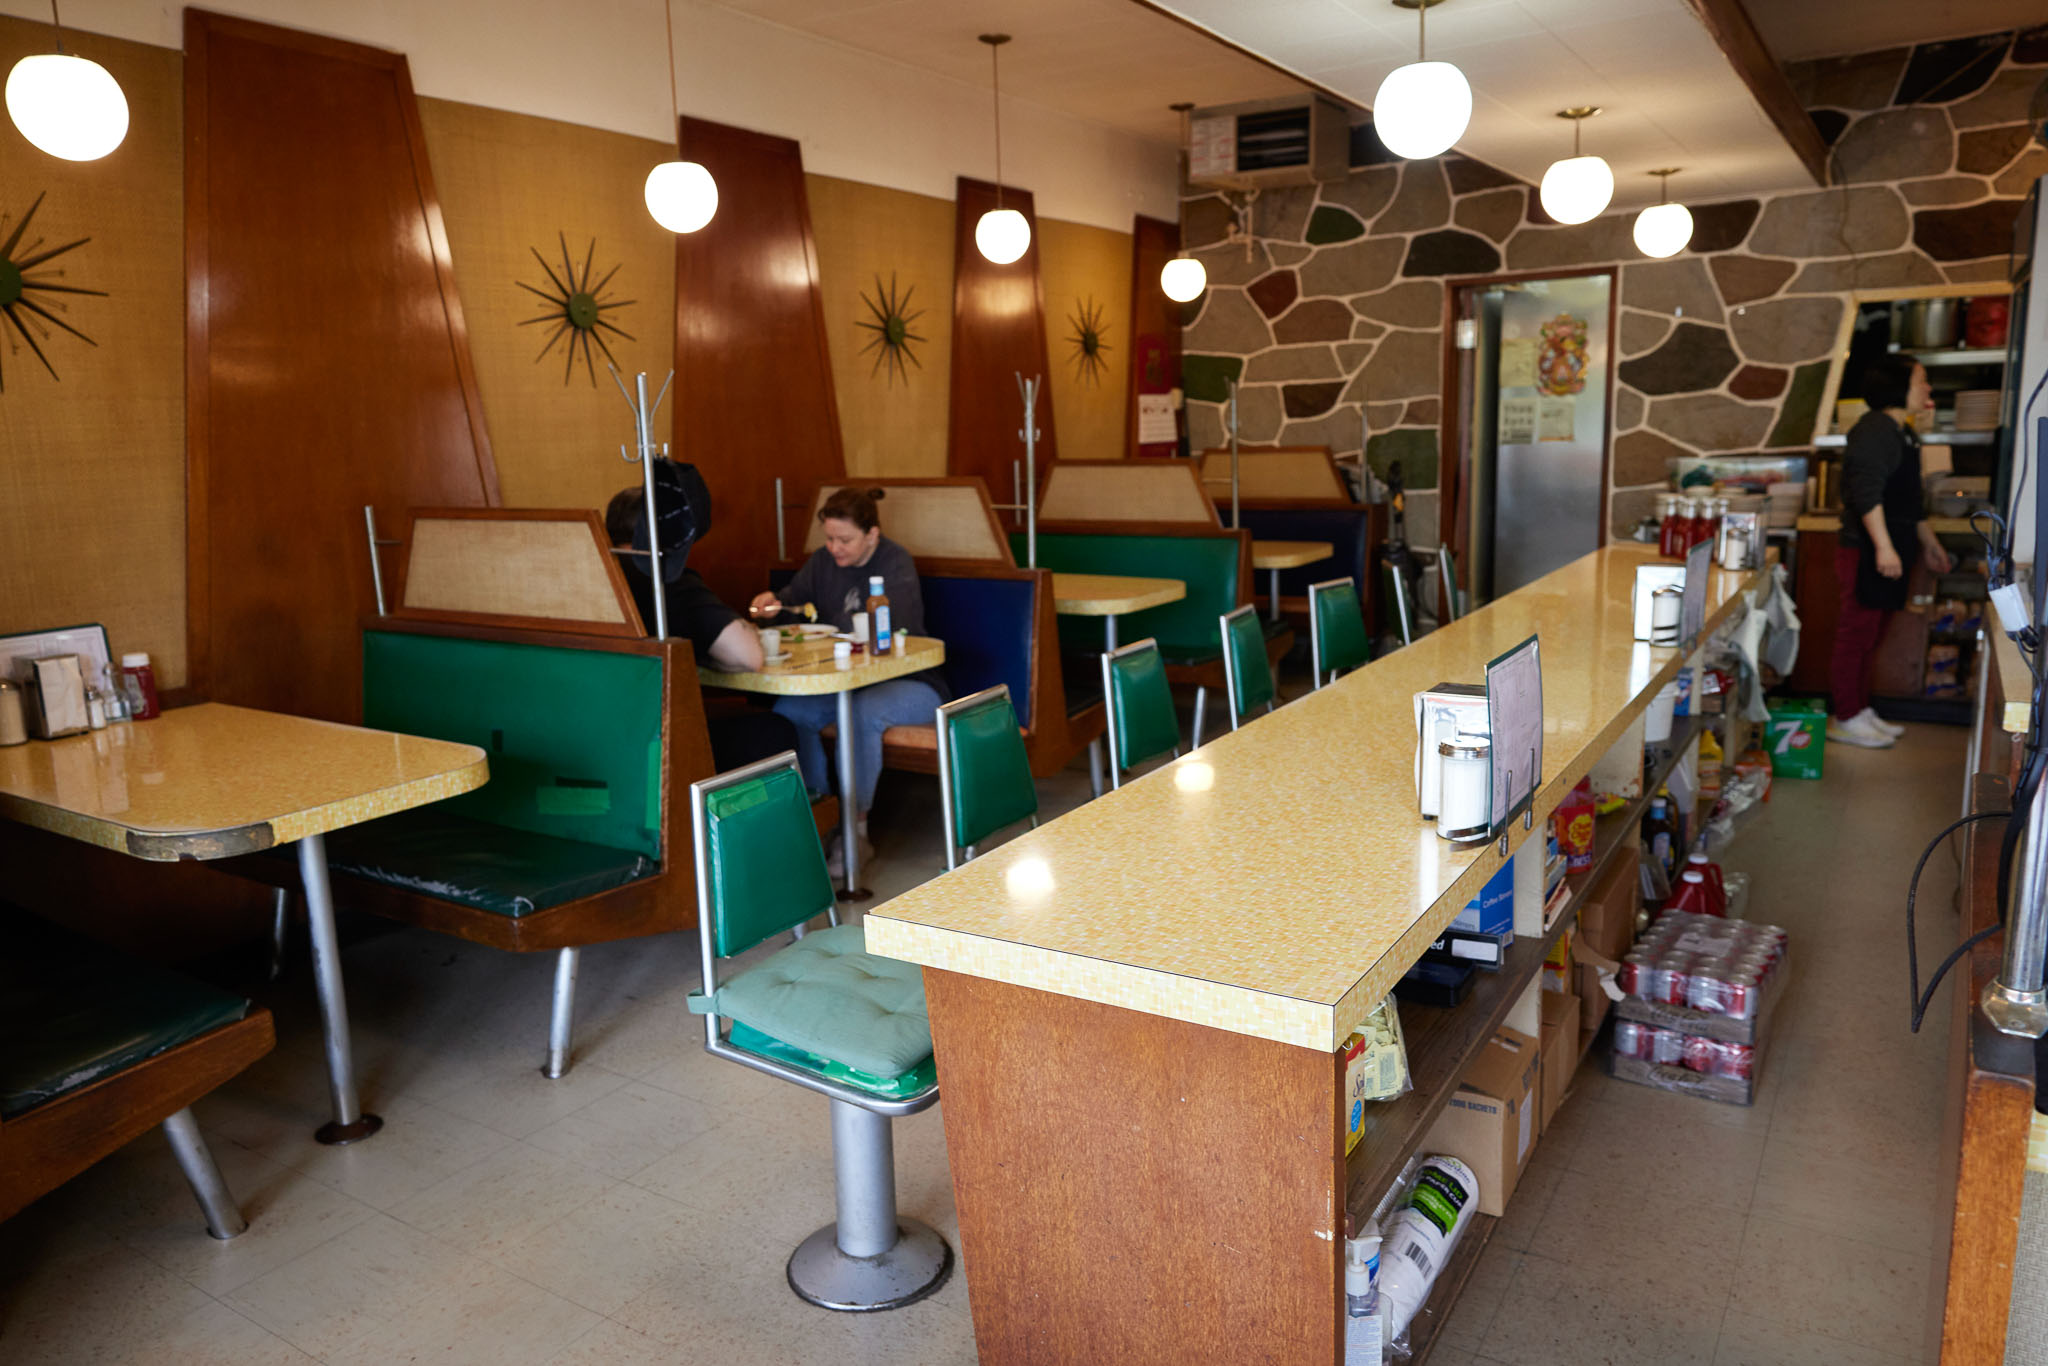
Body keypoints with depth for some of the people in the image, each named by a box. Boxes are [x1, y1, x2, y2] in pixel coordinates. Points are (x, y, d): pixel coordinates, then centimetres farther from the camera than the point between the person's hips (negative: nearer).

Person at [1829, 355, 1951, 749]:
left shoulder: (1903, 433, 20)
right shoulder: (1874, 429, -12)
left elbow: (1911, 498, 29)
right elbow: (1867, 494, -22)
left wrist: (1928, 542, 33)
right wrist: (1883, 547, -26)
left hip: (1888, 554, 10)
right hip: (1867, 553, -10)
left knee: (1868, 636, 14)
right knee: (1856, 635, -5)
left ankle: (1860, 710, 22)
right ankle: (1846, 719, 0)